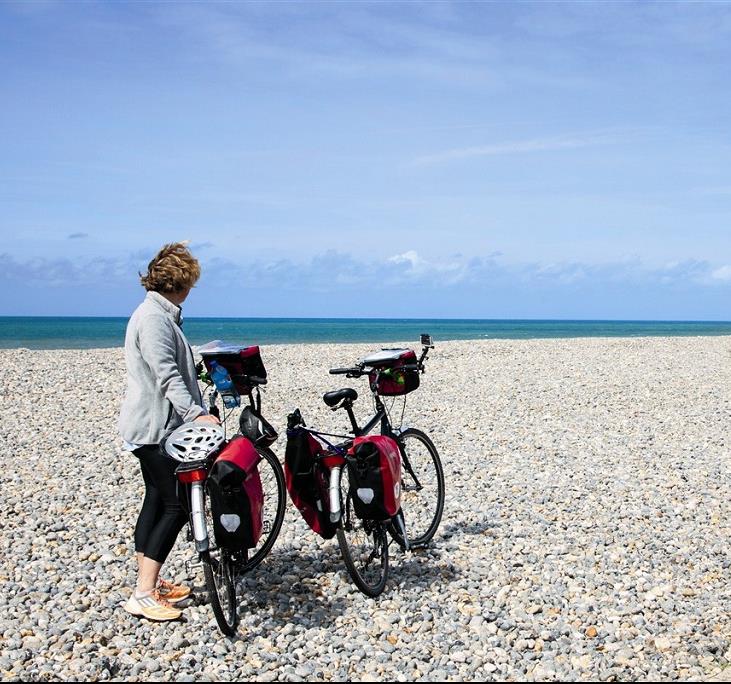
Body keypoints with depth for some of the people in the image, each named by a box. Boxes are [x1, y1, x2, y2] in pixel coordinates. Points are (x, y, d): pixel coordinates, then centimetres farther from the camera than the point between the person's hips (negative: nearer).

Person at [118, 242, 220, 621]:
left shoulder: (161, 315, 16)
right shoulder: (154, 318, -18)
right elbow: (166, 376, -28)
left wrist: (195, 411, 31)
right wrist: (196, 413, -38)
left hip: (155, 426, 11)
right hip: (154, 429, -11)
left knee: (157, 501, 14)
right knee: (176, 505, -10)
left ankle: (150, 583, 22)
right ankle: (143, 596, -9)